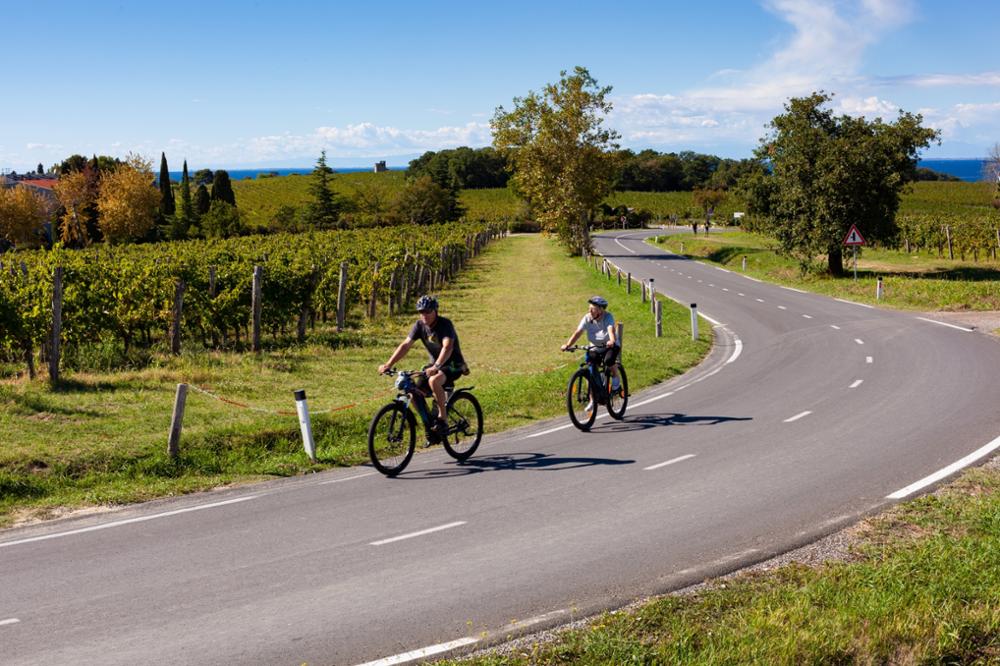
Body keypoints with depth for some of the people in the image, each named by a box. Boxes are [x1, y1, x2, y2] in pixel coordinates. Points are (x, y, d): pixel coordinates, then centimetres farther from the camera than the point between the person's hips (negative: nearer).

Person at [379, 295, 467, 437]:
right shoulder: (419, 325, -4)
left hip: (453, 364, -7)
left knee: (434, 381, -36)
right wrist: (388, 364, -20)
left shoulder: (445, 324, -21)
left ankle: (443, 420, -21)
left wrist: (436, 367, -51)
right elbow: (405, 345, -8)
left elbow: (447, 347, -35)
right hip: (434, 364, 7)